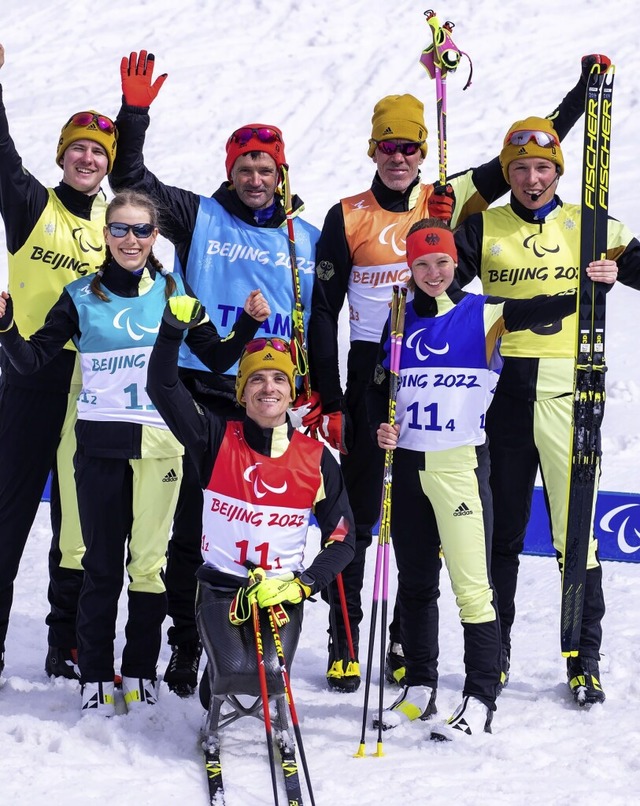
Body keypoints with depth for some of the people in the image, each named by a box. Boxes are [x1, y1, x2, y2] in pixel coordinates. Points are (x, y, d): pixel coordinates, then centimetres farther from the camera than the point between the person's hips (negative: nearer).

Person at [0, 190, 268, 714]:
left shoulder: (173, 293, 7)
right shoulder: (82, 297, 4)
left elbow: (218, 359, 9)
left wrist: (249, 323, -6)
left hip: (158, 444, 0)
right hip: (100, 444, 0)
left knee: (149, 562, 1)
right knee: (102, 563, 1)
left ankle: (141, 672, 12)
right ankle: (96, 675, 9)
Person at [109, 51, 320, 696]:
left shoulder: (305, 239, 11)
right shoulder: (200, 218, 5)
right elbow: (131, 180, -1)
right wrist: (135, 112, -13)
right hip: (202, 398, -2)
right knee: (193, 523, 0)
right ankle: (185, 643, 10)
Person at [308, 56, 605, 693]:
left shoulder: (446, 203, 3)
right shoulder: (347, 219, 1)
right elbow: (323, 313, 3)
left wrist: (586, 88, 2)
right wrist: (328, 399, -3)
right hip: (369, 374, -1)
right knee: (356, 513, 1)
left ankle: (408, 641, 15)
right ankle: (343, 640, 10)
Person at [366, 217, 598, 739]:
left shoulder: (482, 314, -3)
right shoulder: (401, 320, 10)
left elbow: (537, 311, -18)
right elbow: (380, 385, 18)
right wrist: (382, 426, 0)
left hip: (462, 464, -5)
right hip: (409, 464, 5)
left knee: (472, 584, -9)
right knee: (415, 582, 13)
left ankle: (481, 699, -5)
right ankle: (420, 687, 25)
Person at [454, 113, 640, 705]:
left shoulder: (588, 227, 9)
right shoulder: (483, 229, 9)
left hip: (569, 389, -1)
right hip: (505, 388, 1)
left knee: (577, 526, -3)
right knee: (501, 527, 8)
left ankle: (585, 659, 4)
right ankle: (495, 651, 19)